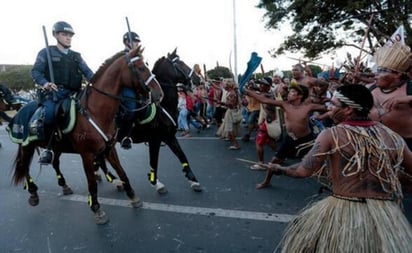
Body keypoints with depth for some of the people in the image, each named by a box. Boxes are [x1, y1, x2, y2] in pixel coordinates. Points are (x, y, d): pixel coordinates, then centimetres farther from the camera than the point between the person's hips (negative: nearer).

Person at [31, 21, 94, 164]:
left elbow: (87, 72, 11)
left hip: (73, 93, 4)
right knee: (49, 113, -29)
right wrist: (44, 83, -20)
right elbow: (35, 71, 1)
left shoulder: (76, 56, 21)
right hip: (53, 92, -4)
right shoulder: (46, 52, 10)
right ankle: (47, 147, -10)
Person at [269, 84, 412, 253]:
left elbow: (304, 171, -14)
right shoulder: (391, 135, 1)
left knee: (302, 239, 19)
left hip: (343, 210, -3)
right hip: (387, 213, 4)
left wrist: (280, 170, 3)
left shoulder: (331, 134, -11)